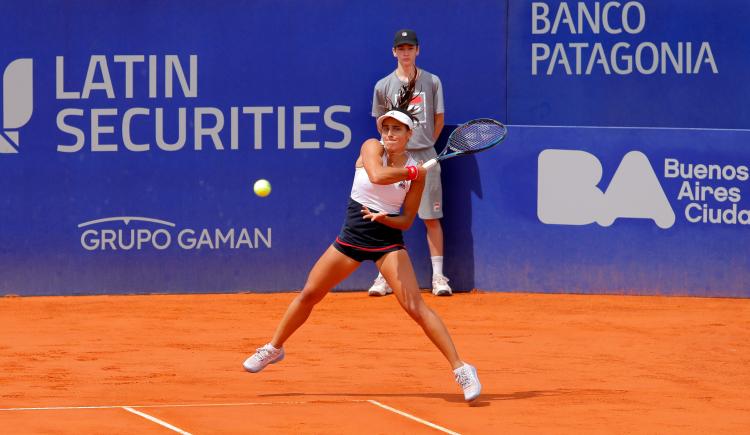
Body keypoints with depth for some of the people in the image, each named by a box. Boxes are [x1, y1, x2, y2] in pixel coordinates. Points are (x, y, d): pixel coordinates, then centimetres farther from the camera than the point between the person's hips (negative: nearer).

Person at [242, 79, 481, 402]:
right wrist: (411, 172, -19)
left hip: (388, 240, -2)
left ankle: (461, 369, -14)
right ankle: (273, 349, 34)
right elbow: (377, 176, -29)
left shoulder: (416, 172, -6)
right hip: (351, 238, 2)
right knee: (308, 295, 11)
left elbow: (407, 220, -3)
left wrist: (384, 218, -21)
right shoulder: (372, 148, -7)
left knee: (416, 306, -16)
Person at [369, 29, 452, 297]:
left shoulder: (432, 82, 5)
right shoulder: (384, 86, 5)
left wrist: (425, 144, 10)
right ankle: (384, 277, 4)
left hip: (425, 157, 0)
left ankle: (438, 277, 3)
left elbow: (439, 119, 11)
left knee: (432, 218, -1)